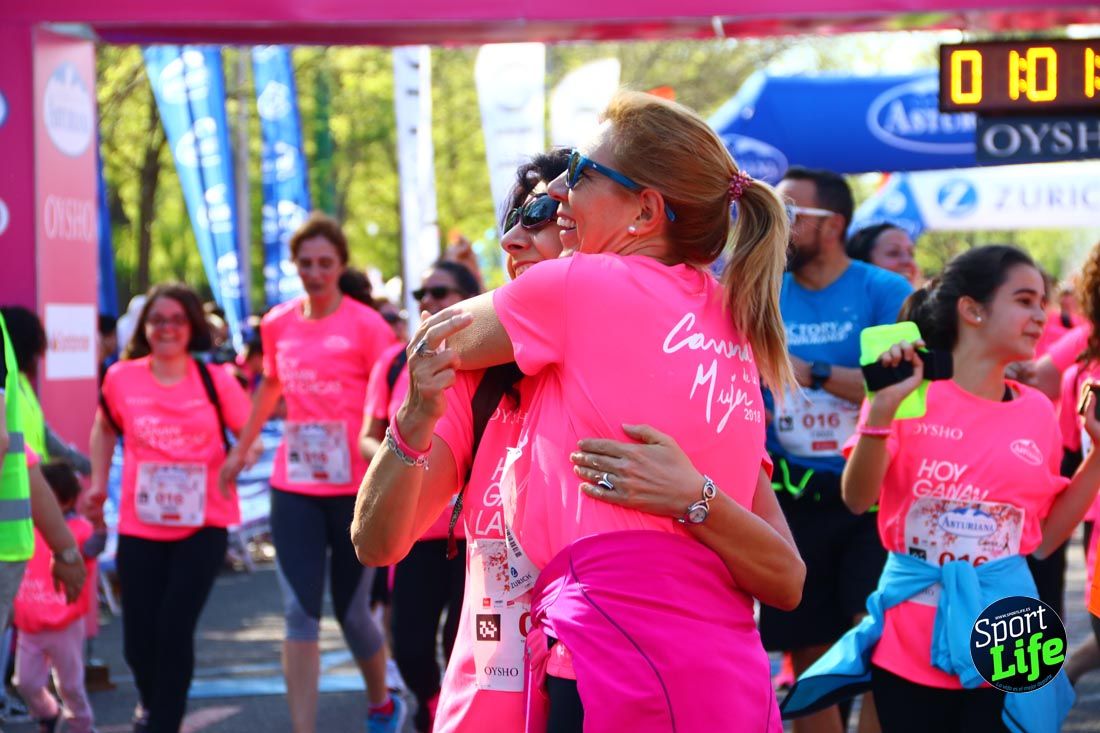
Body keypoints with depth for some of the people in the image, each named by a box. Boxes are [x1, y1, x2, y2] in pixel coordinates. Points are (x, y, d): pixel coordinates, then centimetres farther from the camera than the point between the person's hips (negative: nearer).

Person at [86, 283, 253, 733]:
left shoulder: (215, 381, -6)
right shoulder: (121, 379, -2)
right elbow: (105, 428, 18)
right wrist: (98, 484, 9)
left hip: (203, 525, -2)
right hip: (139, 527, 2)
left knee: (175, 629, -11)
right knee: (138, 636, 4)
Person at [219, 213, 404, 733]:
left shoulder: (365, 325, -8)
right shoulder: (278, 325, 6)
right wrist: (240, 449, 26)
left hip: (355, 489, -3)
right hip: (294, 488, 3)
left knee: (351, 613, 7)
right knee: (300, 615, -3)